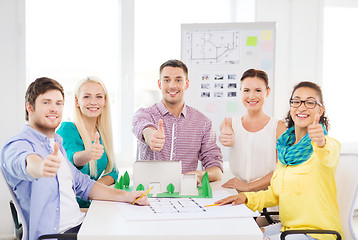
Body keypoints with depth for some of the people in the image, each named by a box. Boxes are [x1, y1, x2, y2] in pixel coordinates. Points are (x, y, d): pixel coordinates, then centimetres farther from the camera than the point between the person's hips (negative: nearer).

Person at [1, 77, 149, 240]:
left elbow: (82, 184, 22)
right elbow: (26, 161, -33)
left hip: (80, 224, 8)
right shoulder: (19, 144, -8)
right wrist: (41, 167, -56)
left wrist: (127, 196, 10)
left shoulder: (56, 145, 20)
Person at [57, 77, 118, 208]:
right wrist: (88, 154, -52)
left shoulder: (102, 133, 11)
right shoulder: (67, 129, -9)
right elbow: (71, 157, -29)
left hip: (90, 204, 6)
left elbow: (112, 171, 12)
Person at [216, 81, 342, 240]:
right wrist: (246, 198, 1)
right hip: (286, 227, 7)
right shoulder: (285, 145, 11)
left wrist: (321, 144, -59)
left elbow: (328, 158, -37)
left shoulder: (329, 144, -11)